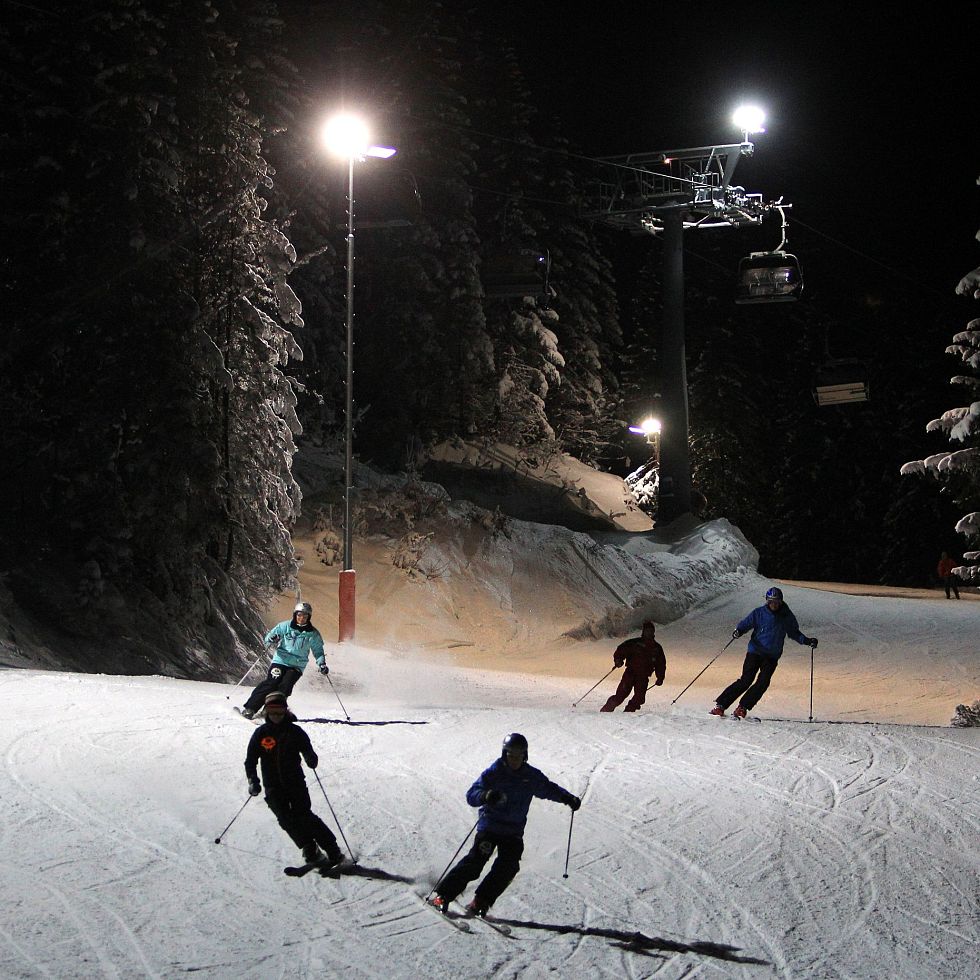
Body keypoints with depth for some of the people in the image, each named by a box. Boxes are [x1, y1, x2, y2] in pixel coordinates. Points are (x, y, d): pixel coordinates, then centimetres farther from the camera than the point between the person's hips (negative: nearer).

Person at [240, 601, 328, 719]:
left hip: (297, 666, 1)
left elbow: (318, 651, 13)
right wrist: (271, 639, -22)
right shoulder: (285, 626, 0)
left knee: (285, 687, -19)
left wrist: (322, 664, -3)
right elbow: (269, 636, 2)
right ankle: (249, 708, -15)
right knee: (271, 683, -16)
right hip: (280, 661, -1)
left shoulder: (313, 634, 3)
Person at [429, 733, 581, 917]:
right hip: (490, 825, -3)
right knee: (476, 860, -16)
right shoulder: (492, 773, -6)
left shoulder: (532, 776, 4)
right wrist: (486, 796, -33)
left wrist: (568, 798, 4)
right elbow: (471, 795, -11)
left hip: (514, 831, 3)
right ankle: (443, 896, -7)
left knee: (508, 867, -14)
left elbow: (549, 789, 20)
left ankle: (481, 902, -4)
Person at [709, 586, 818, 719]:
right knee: (746, 680, -13)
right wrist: (738, 631, -24)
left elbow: (794, 633, 15)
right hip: (755, 652, -2)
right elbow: (745, 624, -3)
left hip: (772, 656, 2)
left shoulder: (787, 616, 2)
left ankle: (743, 707, -6)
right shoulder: (759, 613, -3)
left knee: (763, 682, -15)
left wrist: (807, 641, 1)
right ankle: (720, 705, -9)